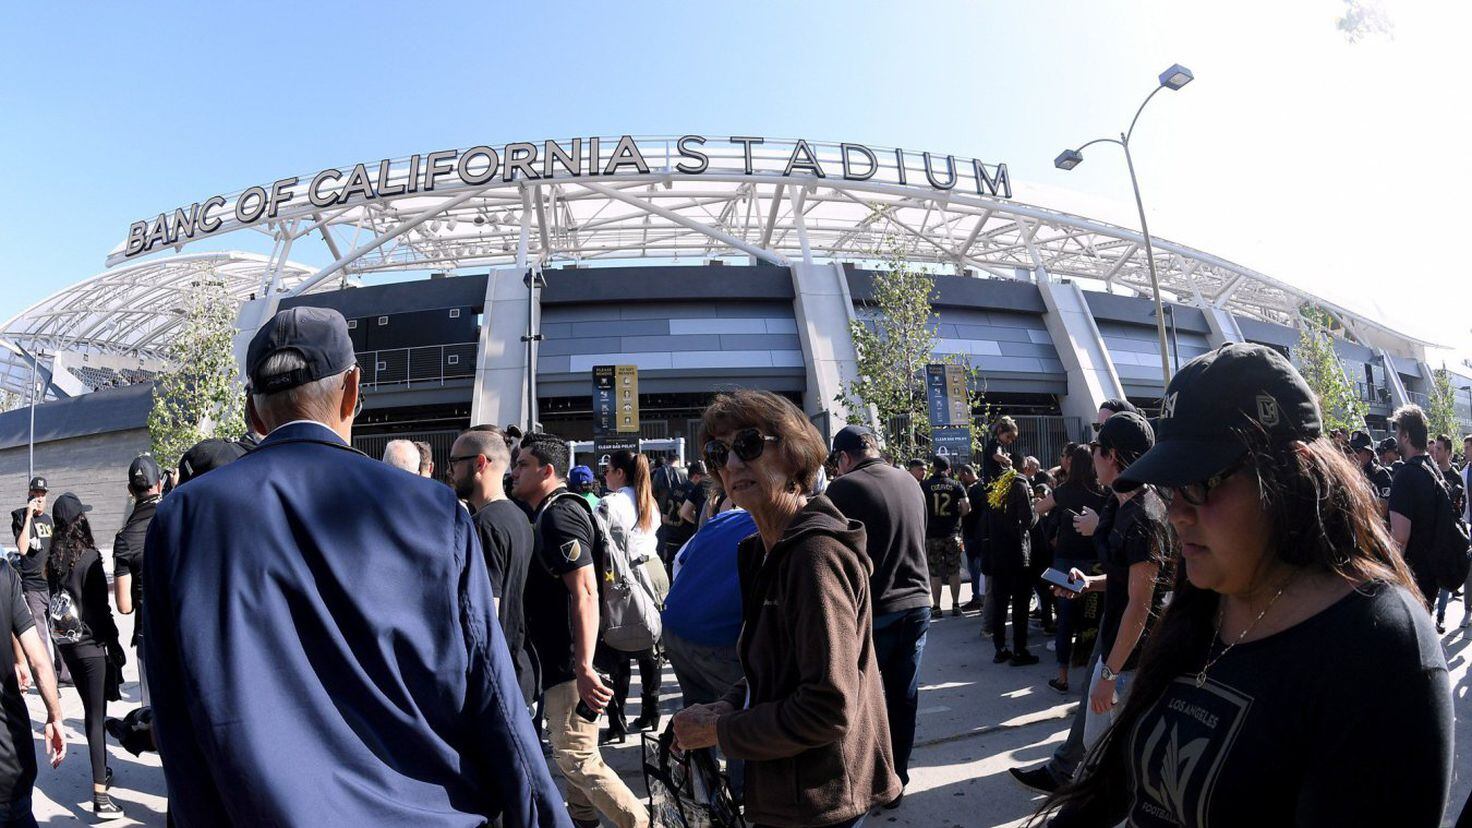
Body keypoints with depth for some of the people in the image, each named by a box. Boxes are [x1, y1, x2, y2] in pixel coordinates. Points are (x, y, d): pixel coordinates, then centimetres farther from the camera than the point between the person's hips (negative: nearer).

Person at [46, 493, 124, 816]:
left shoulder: (53, 559, 3)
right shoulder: (88, 557, -15)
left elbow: (54, 598, 9)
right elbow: (101, 607, -14)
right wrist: (114, 644, -5)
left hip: (65, 643, 6)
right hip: (90, 644, -6)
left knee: (90, 710, 20)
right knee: (97, 716, -4)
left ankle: (100, 770, 33)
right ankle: (100, 794, -5)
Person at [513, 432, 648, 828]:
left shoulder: (559, 516, -19)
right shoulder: (548, 514, 14)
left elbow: (585, 593, -28)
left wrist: (584, 669, -30)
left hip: (570, 661, -10)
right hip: (559, 657, 10)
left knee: (577, 757, -4)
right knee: (570, 749, 22)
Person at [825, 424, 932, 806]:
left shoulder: (844, 487, -14)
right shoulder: (910, 482, 5)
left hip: (870, 610, -5)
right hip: (917, 603, 6)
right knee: (903, 697, 14)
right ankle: (896, 782, 26)